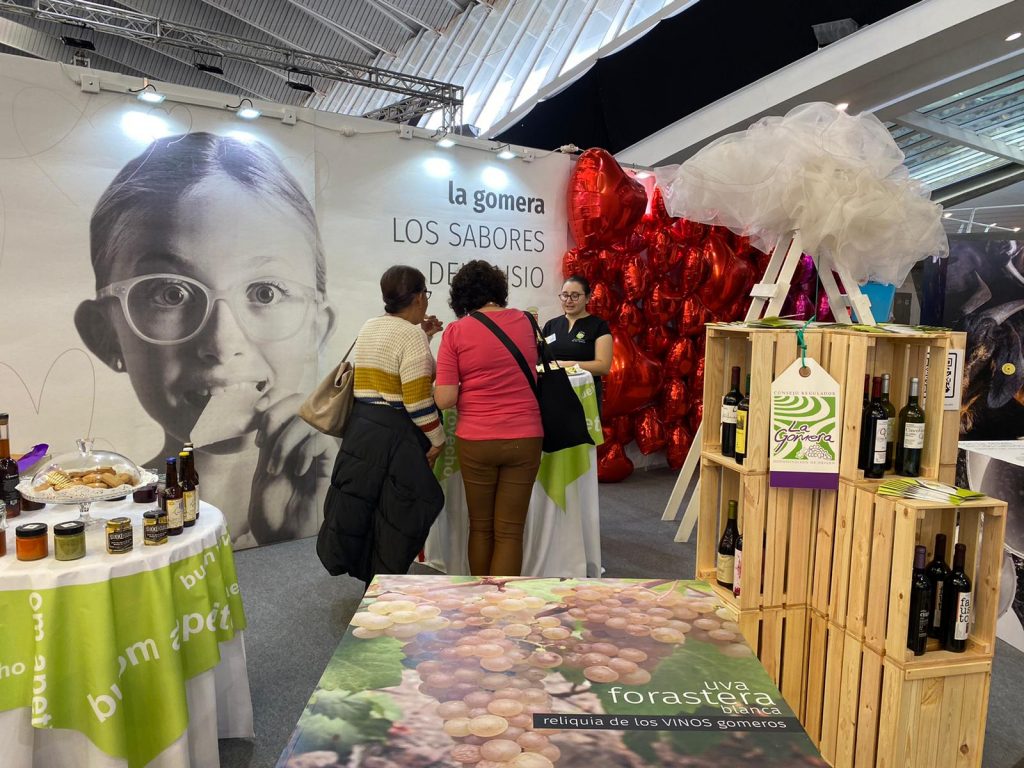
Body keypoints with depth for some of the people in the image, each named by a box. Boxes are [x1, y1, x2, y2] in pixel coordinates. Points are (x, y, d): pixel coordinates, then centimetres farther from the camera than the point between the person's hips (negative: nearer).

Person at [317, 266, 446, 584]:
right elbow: (417, 400, -19)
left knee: (362, 505, 16)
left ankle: (365, 572, 31)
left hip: (360, 426, 8)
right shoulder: (411, 334, -15)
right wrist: (437, 438, -8)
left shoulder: (369, 327, 11)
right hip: (395, 434, -8)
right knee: (399, 514, 5)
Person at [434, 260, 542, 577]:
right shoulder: (524, 321, 5)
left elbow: (444, 400, -9)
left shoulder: (456, 332, -5)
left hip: (475, 441, -1)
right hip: (524, 439, 1)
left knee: (480, 528, 16)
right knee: (510, 531, 7)